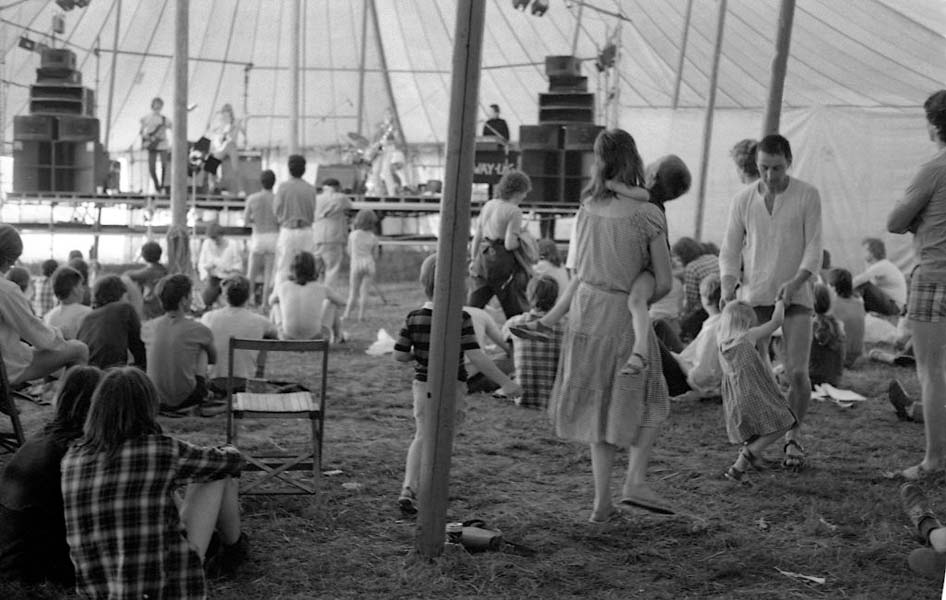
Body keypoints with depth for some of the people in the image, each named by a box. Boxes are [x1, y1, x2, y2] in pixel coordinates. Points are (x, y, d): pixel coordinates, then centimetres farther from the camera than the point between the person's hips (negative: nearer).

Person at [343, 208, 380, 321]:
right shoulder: (373, 238, 0)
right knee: (364, 290, 4)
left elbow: (350, 252, 9)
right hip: (369, 264, 1)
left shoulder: (353, 235, -2)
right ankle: (361, 314, -2)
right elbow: (375, 257, 7)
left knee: (353, 292, 9)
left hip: (356, 263, -1)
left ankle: (347, 314, 7)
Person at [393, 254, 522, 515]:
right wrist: (505, 382, -20)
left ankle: (409, 487, -1)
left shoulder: (414, 318, -5)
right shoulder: (460, 319, -17)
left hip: (423, 385, 3)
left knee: (422, 437, 16)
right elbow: (475, 356, -22)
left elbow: (399, 355, -2)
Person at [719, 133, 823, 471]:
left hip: (795, 297, -1)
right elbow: (730, 252, 1)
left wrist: (795, 282, -28)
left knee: (797, 373, -10)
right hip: (753, 298, 1)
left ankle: (793, 439, 13)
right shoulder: (742, 200, 0)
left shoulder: (808, 196, -5)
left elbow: (814, 250, -10)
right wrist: (727, 290, -16)